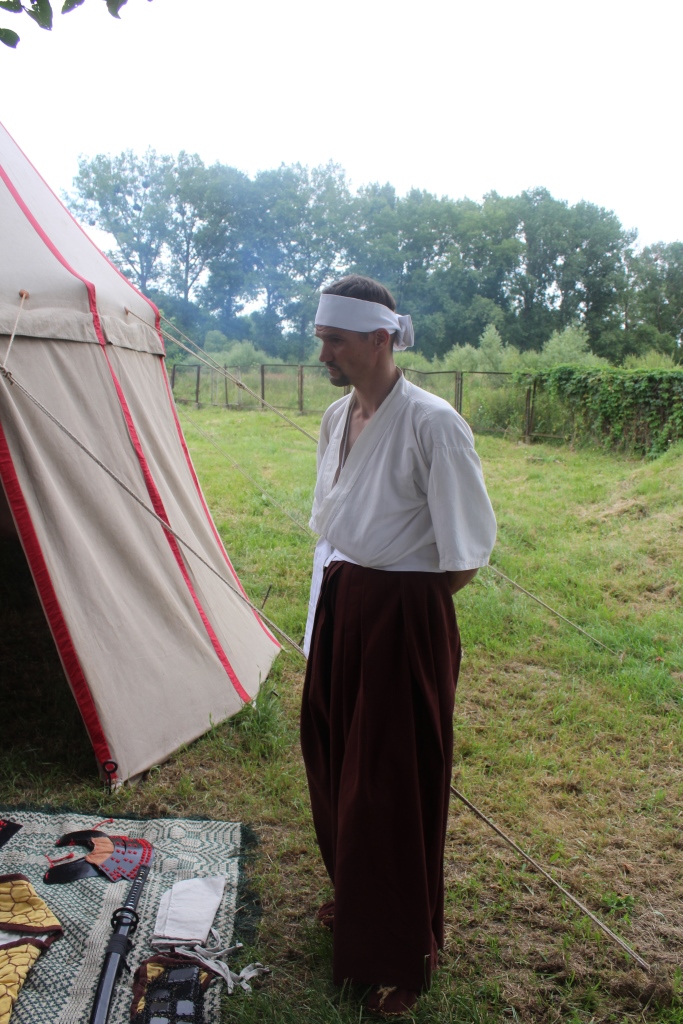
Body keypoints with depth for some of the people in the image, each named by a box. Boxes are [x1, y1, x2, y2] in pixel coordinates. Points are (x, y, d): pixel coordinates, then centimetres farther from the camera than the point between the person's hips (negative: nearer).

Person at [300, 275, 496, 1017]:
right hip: (340, 602, 8)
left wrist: (406, 593, -4)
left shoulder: (431, 424, -20)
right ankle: (354, 895, 46)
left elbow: (464, 557, -15)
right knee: (332, 754, 20)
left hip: (403, 615, -8)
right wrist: (340, 586, 12)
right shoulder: (337, 418, 5)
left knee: (392, 781, 5)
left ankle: (403, 954, 29)